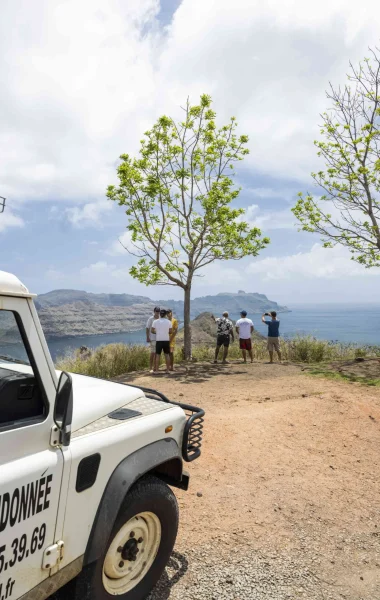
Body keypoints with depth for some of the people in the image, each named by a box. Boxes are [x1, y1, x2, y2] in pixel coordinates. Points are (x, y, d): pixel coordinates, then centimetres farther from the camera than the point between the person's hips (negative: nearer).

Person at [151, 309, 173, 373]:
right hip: (166, 340, 1)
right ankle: (168, 369, 9)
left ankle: (156, 370, 1)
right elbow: (171, 331, 0)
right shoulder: (168, 322, -1)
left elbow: (152, 331, -3)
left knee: (157, 355, 3)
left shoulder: (155, 321, -2)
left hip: (159, 340, -1)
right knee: (167, 355, 8)